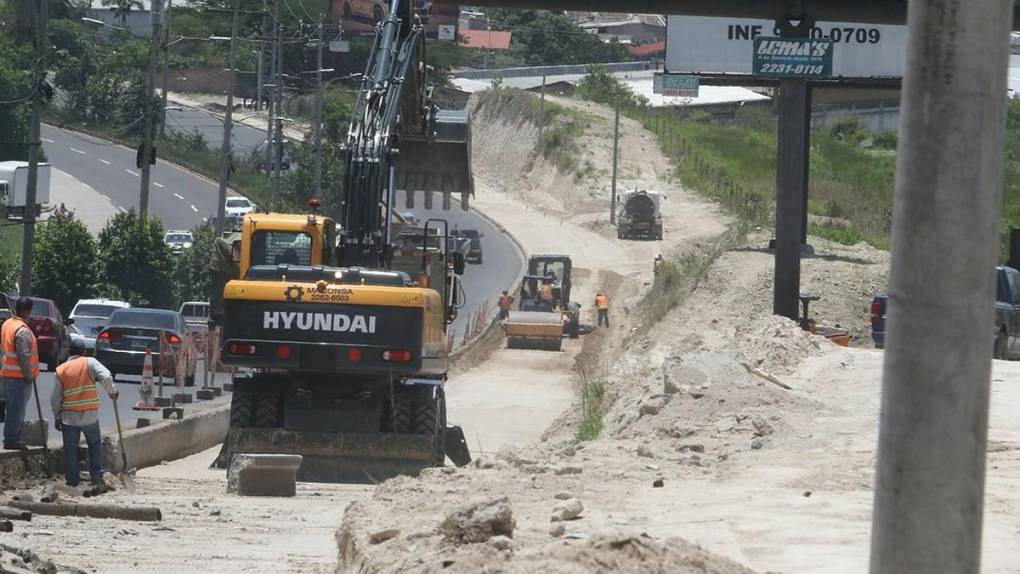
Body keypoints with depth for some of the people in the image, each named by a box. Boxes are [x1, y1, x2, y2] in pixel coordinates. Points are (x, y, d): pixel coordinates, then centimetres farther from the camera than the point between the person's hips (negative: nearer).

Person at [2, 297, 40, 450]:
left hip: (8, 374, 9)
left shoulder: (7, 324, 10)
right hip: (20, 376, -9)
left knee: (12, 408, 16)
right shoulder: (23, 331, -20)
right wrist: (29, 376, -12)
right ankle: (12, 440, -2)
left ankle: (10, 438, 21)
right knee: (17, 409, -4)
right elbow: (24, 356, -23)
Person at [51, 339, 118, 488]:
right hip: (90, 415, -1)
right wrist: (112, 392, -2)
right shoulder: (89, 363, -4)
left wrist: (57, 417, 13)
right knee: (95, 444, 16)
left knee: (70, 449, 9)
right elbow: (106, 377, -20)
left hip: (69, 416, 1)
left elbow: (56, 398, 2)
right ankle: (97, 477, 10)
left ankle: (73, 480, 7)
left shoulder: (61, 370, 2)